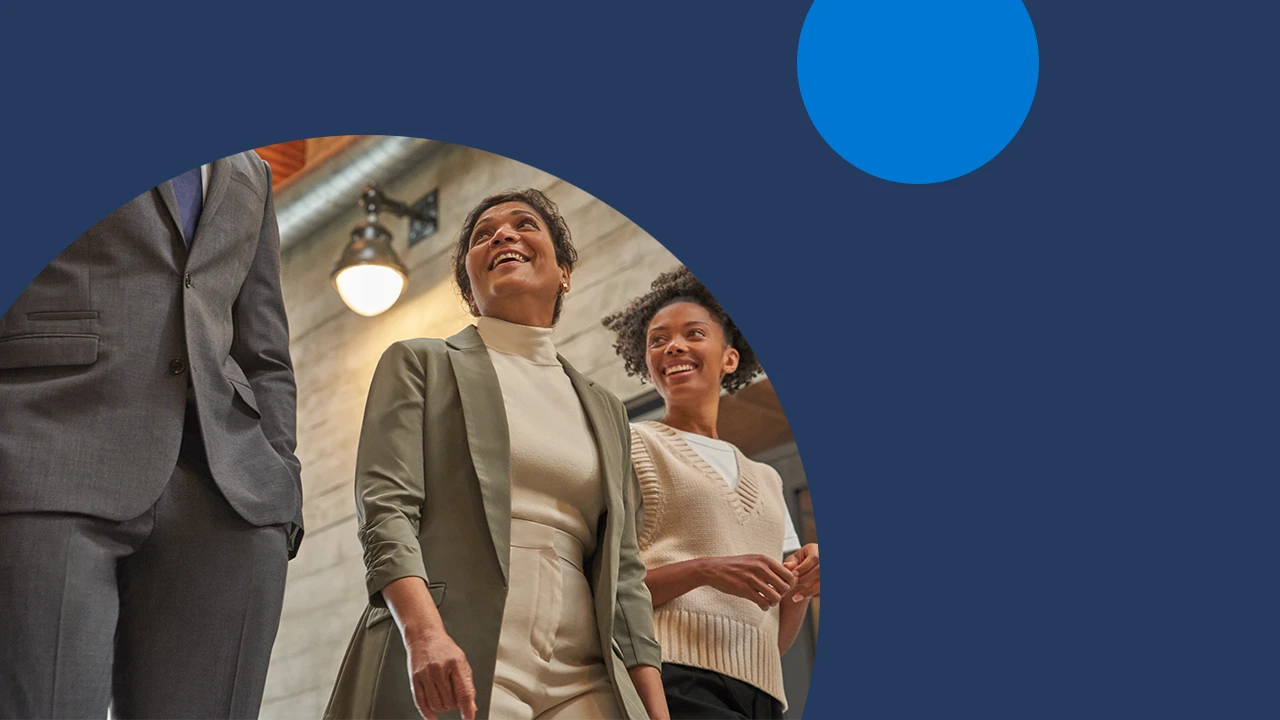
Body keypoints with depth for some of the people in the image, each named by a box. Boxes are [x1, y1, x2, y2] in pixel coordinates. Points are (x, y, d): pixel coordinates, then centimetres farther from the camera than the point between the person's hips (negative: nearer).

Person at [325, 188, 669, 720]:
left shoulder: (604, 412, 21)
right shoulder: (419, 364, 11)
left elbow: (623, 575, 16)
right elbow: (385, 508, -3)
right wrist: (424, 632, -21)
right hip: (447, 673, -3)